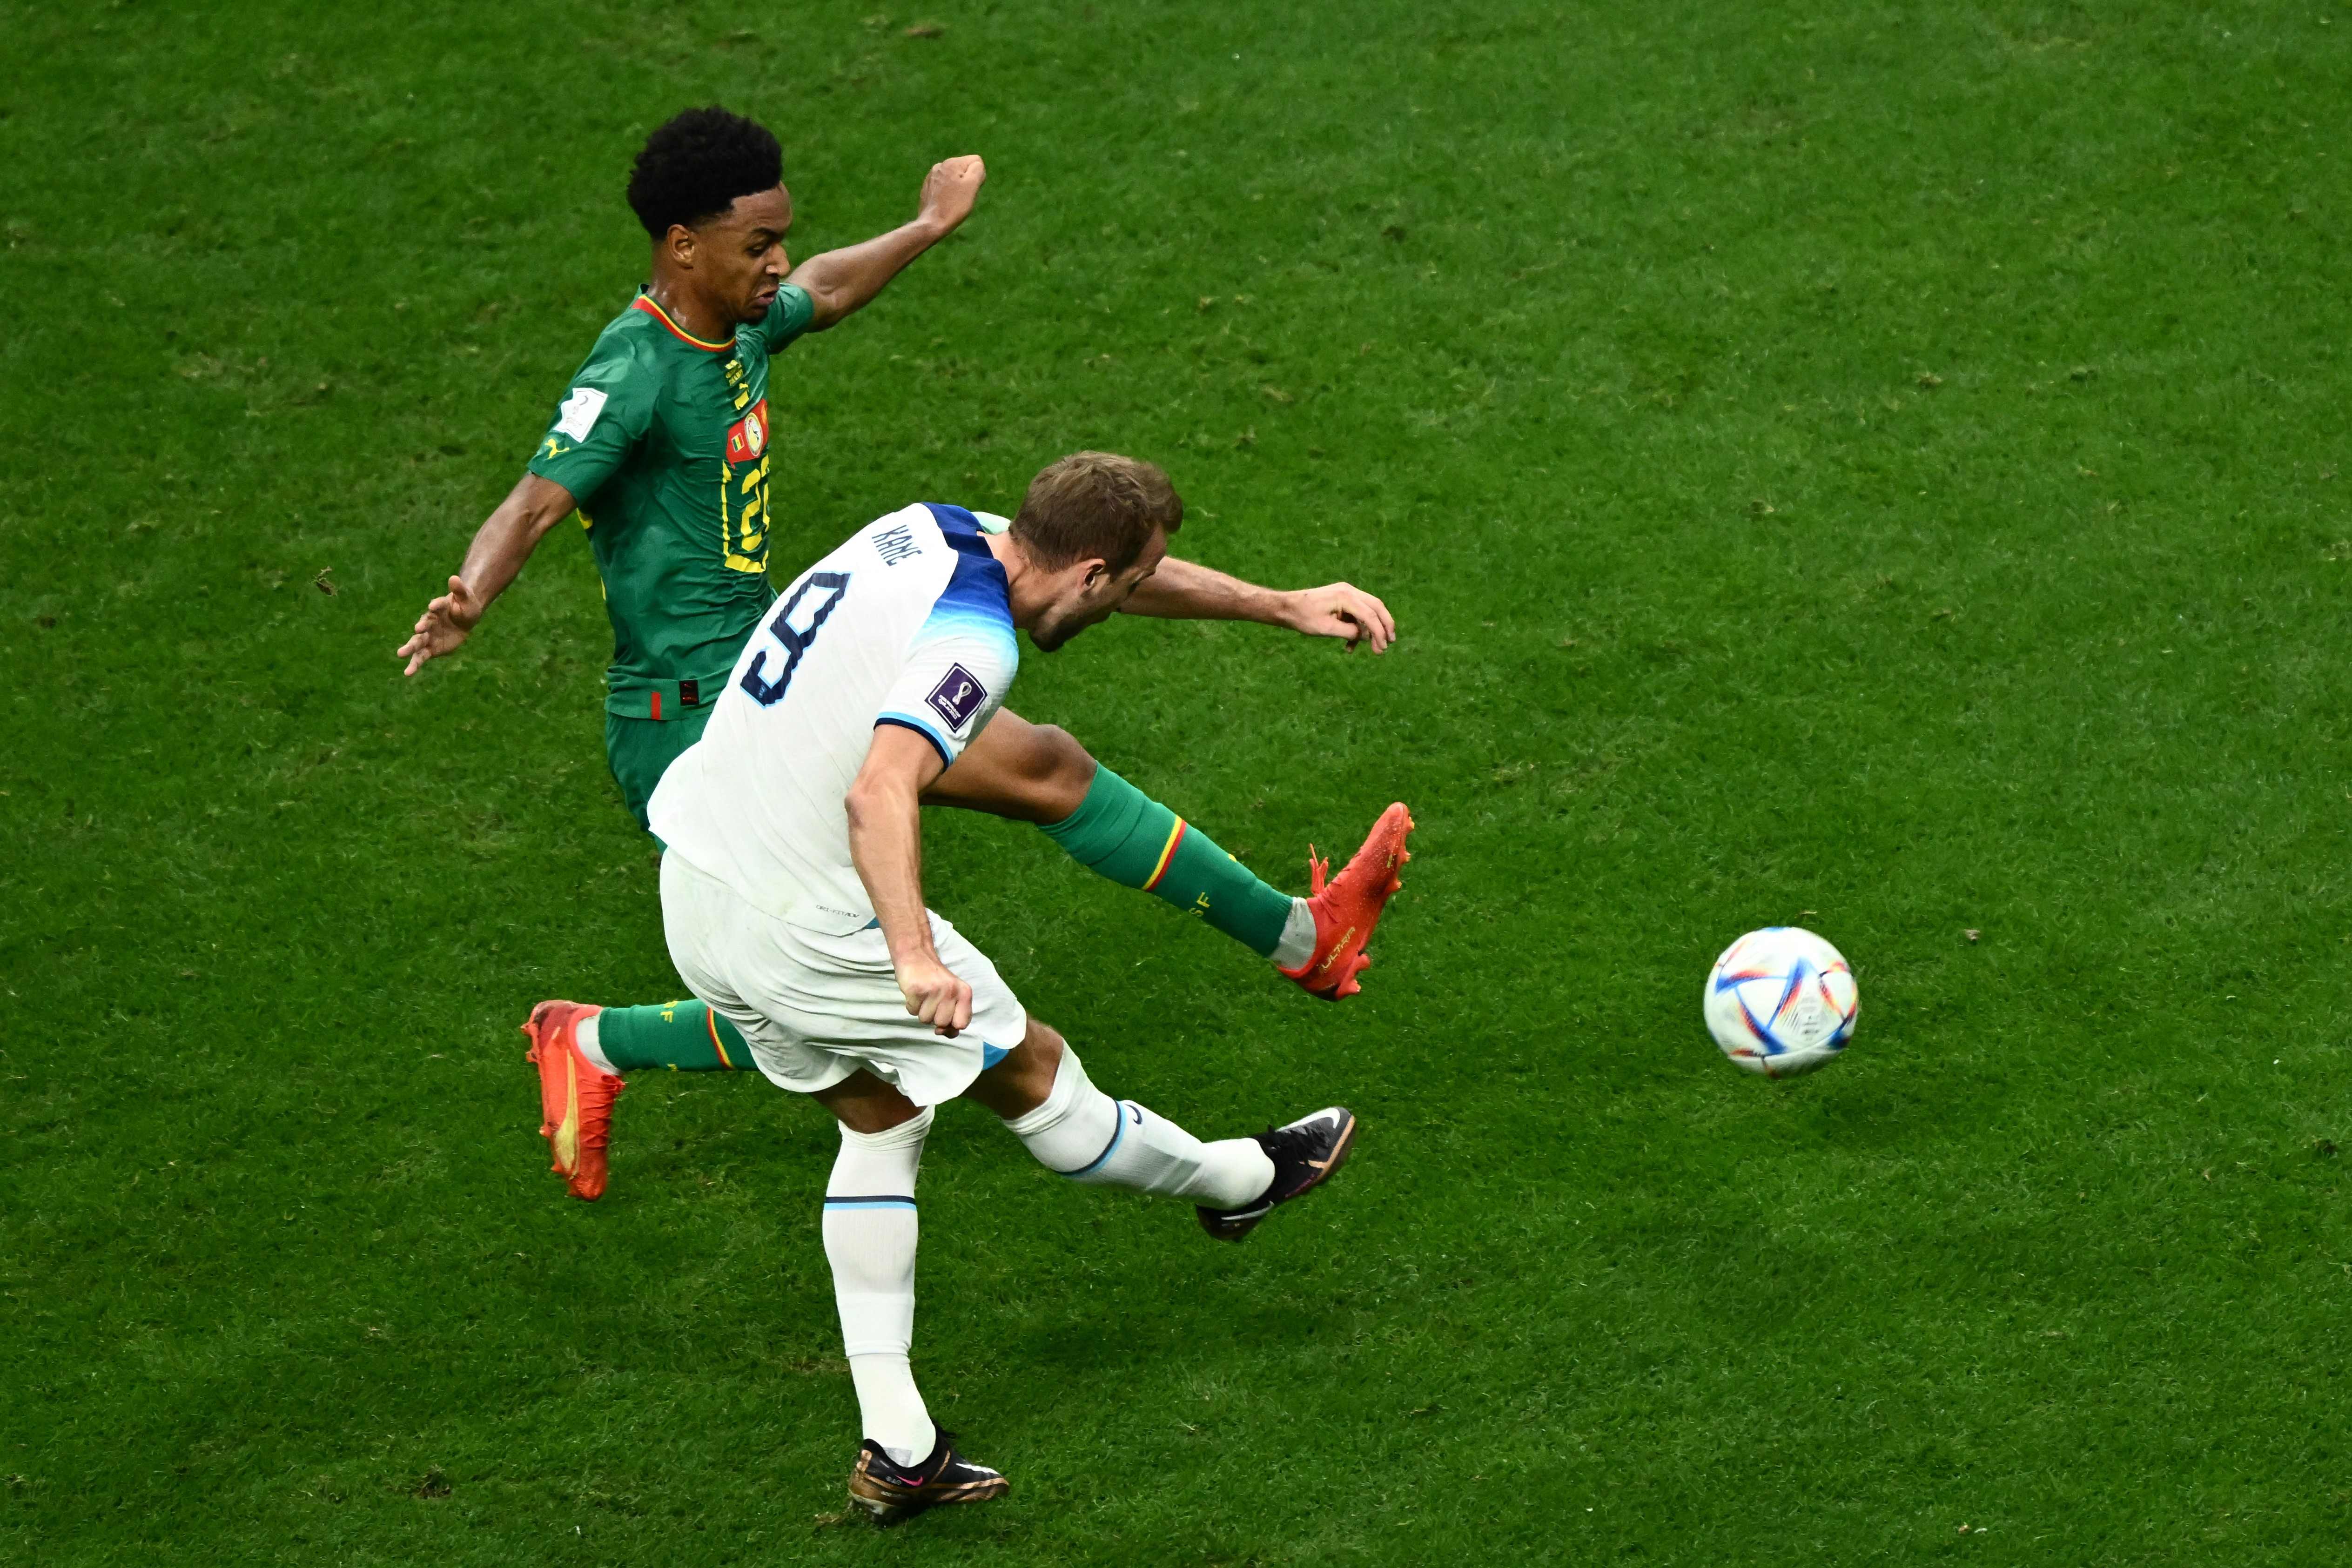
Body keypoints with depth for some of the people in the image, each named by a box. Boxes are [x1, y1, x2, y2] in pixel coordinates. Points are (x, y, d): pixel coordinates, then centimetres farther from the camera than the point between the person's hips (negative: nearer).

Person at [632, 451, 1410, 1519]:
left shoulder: (928, 531, 5)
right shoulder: (974, 640, -22)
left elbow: (1115, 568, 21)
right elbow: (879, 791, -38)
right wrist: (916, 959, -48)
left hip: (692, 887, 9)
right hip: (806, 927, -9)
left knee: (879, 1119, 21)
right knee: (1031, 1074, 14)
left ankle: (896, 1449, 18)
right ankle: (1241, 1180, 38)